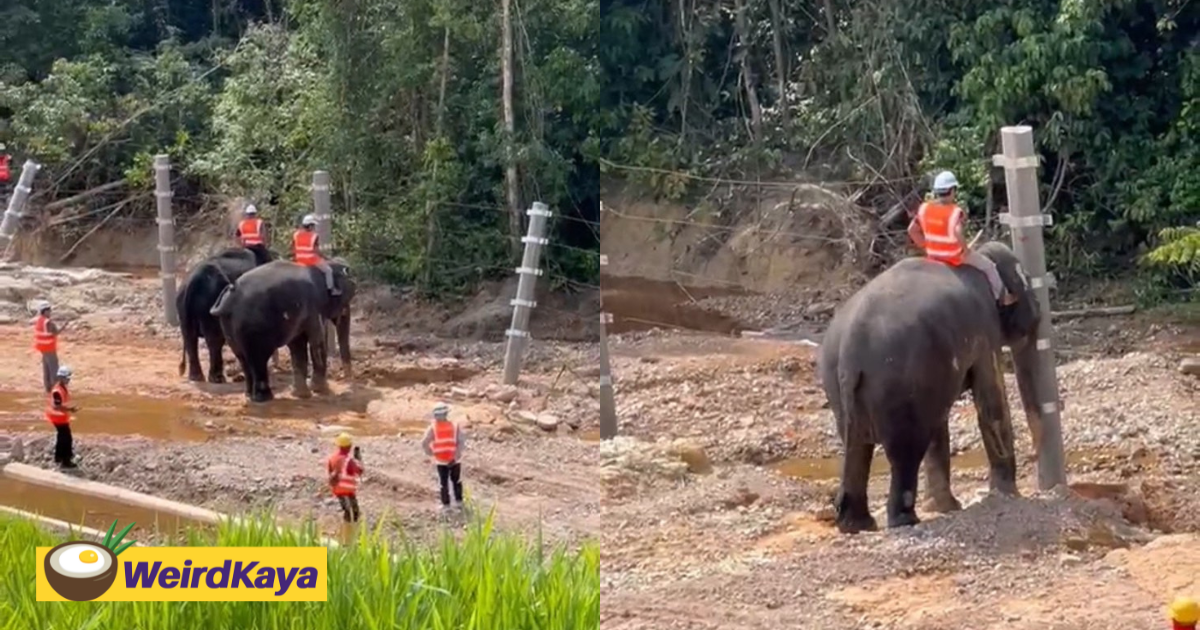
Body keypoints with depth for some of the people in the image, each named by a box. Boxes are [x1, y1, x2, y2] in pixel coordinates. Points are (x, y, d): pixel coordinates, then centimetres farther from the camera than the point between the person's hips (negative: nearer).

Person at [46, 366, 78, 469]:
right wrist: (70, 409, -31)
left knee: (62, 438, 21)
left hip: (62, 418, 11)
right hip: (59, 418, -11)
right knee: (66, 439, -6)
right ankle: (66, 461, -2)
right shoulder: (57, 391, -27)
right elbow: (57, 406, -31)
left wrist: (70, 409, 12)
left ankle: (59, 458, 33)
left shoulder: (63, 388, 7)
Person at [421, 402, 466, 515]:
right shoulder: (454, 427, -10)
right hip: (454, 460, 0)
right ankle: (458, 502, 24)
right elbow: (461, 443, -17)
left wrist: (431, 453, -5)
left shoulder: (432, 428, -10)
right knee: (456, 481, 19)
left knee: (443, 483, 12)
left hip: (440, 461, 0)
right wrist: (456, 457, -14)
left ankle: (446, 506, 13)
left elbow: (424, 443, -18)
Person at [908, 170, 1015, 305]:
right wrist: (965, 249, -21)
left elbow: (912, 230, -3)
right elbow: (958, 232, -39)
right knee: (988, 266, 19)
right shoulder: (956, 212, -23)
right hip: (954, 256, -5)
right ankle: (1002, 297, 34)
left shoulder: (924, 208, -6)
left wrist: (926, 246, 9)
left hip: (933, 255, 6)